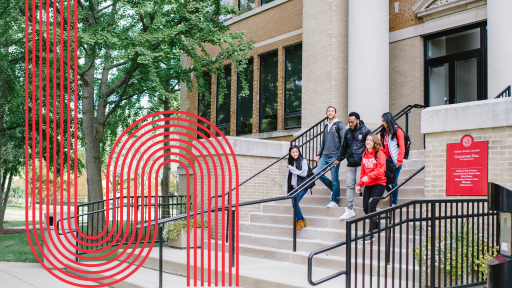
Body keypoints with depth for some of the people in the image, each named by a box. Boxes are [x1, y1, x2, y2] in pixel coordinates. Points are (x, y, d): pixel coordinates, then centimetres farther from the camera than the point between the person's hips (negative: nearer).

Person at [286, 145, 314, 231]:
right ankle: (302, 221, 11)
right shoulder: (291, 162, 13)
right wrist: (287, 188, 17)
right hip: (294, 187, 6)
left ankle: (300, 221, -2)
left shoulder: (303, 161, -6)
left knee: (295, 202, -19)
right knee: (294, 203, -3)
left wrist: (292, 168, -13)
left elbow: (304, 173, -16)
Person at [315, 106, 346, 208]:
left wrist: (339, 157, -15)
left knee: (335, 179, -2)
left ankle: (335, 200, 10)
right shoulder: (326, 126, 17)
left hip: (334, 157, -7)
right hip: (324, 157, 7)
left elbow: (343, 142, -9)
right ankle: (333, 188, 22)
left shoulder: (339, 125, -3)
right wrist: (319, 154, 17)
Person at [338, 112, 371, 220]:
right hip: (350, 164, 5)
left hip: (361, 163, -5)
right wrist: (338, 158, 21)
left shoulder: (365, 131, -2)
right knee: (350, 186, 5)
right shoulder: (348, 132, 15)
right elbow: (344, 147, 26)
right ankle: (349, 210, 9)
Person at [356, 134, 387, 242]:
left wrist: (369, 177, -30)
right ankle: (377, 228, 27)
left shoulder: (380, 154, -8)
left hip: (378, 183, -6)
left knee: (372, 206, -14)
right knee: (365, 208, 3)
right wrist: (360, 184, 13)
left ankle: (371, 234, -8)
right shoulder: (365, 154, 12)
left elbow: (380, 170, -17)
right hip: (368, 185, 7)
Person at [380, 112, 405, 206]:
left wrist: (399, 161, -12)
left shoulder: (397, 131, -4)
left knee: (394, 182, -2)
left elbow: (402, 147, -7)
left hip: (395, 161, -5)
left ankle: (394, 202, 10)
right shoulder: (384, 132, 13)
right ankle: (391, 192, 25)